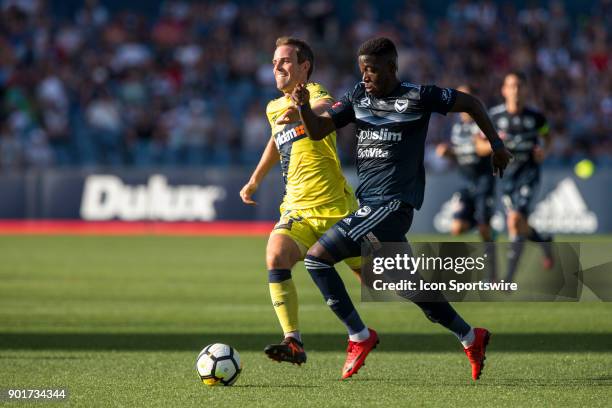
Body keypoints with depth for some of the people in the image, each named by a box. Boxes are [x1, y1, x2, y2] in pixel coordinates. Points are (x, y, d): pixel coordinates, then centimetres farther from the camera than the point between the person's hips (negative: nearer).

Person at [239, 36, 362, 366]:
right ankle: (293, 343, -27)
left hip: (335, 207, -6)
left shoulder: (313, 93, -10)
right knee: (275, 256, -22)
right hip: (297, 209, 6)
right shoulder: (274, 108, 14)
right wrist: (255, 181, 38)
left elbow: (328, 107, -36)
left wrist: (302, 113, -56)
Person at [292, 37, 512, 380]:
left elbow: (470, 103, 5)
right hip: (370, 206, 7)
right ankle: (472, 339, 19)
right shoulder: (358, 97, 11)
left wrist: (497, 144, 9)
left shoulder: (417, 97, -6)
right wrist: (304, 106, -15)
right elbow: (318, 130, 5)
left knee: (317, 256, -15)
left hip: (393, 203, -7)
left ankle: (359, 336, -7)